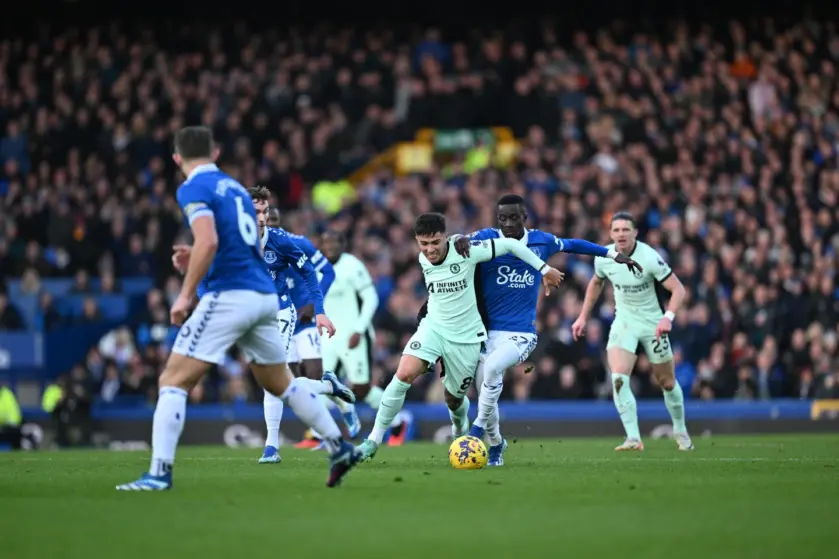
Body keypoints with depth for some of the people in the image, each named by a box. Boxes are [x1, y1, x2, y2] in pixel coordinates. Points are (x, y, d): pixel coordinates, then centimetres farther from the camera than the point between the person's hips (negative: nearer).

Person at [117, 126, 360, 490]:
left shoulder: (193, 189, -5)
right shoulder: (236, 187, 19)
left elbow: (208, 242, -21)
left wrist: (186, 294, -16)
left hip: (228, 296, -8)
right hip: (264, 296, 8)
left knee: (173, 381, -4)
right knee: (280, 383, 24)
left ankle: (159, 473, -13)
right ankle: (340, 449, 25)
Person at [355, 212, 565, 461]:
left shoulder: (465, 252, -20)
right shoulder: (423, 260, -4)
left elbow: (510, 244, -13)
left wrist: (545, 269, -7)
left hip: (466, 337, -2)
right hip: (433, 327, 2)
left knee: (454, 399, 11)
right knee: (404, 374, -22)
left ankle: (461, 429, 50)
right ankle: (374, 439, -13)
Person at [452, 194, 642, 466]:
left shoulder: (541, 241, 5)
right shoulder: (487, 238, -3)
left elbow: (572, 244, 23)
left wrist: (612, 254, 25)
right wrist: (461, 241, -41)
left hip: (521, 333, -1)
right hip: (487, 331, 1)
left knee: (492, 367, -31)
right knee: (484, 393, 3)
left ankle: (479, 427, -15)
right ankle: (496, 444, 32)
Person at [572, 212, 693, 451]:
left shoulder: (649, 258, -22)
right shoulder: (603, 258, -8)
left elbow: (678, 289, -21)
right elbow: (596, 283, 14)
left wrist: (668, 317, -36)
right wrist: (583, 317, 13)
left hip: (652, 324, -2)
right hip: (623, 322, 2)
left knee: (667, 382, 10)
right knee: (619, 379, -20)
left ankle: (680, 430, 35)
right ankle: (633, 438, -19)